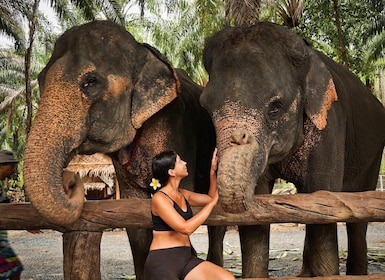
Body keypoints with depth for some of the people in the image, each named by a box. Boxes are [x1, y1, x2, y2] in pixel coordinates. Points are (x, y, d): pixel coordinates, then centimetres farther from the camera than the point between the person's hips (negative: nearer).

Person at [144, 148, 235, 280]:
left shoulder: (183, 195, 12)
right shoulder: (159, 198, -12)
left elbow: (211, 198, 27)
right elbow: (186, 228, -20)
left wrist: (213, 172, 15)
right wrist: (213, 202, -14)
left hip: (186, 258, 8)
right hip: (162, 261, -8)